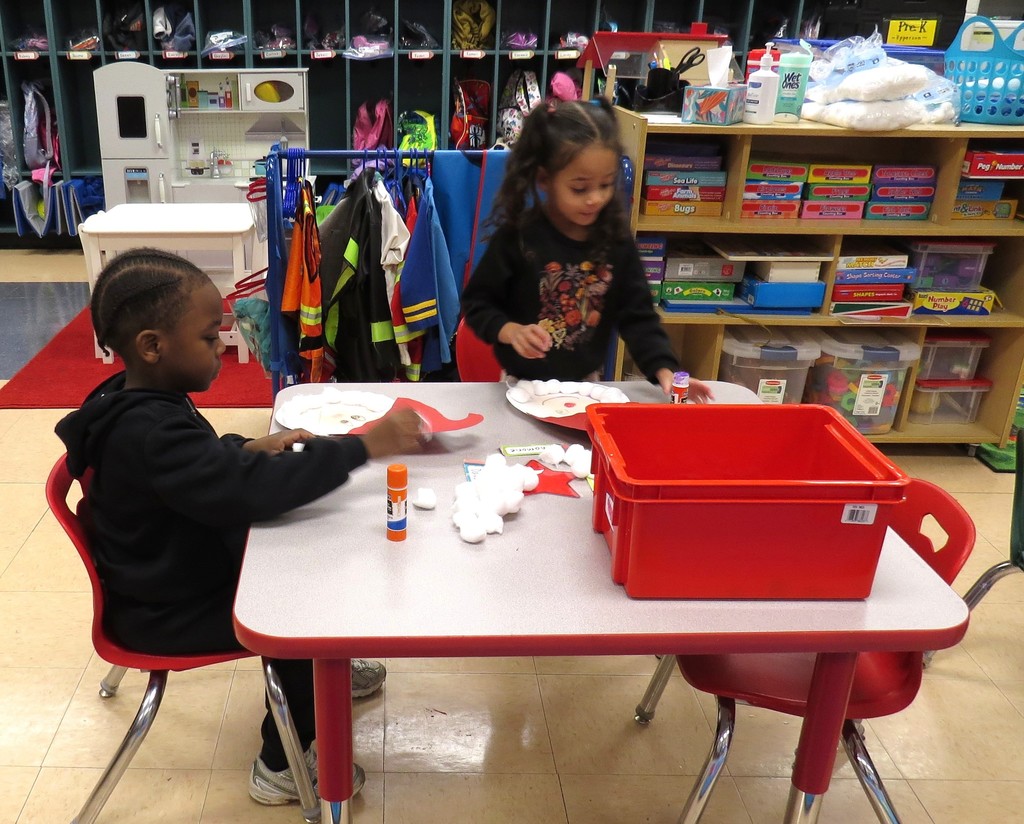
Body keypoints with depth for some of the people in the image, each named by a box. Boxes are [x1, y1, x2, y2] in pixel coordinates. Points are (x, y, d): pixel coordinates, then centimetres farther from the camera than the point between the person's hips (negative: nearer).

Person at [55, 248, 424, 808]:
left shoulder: (139, 404, -2)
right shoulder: (149, 435, -34)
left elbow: (201, 467, 17)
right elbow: (256, 490, -43)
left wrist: (248, 449, -2)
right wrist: (364, 447, -41)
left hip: (184, 569, 10)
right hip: (169, 612, -10)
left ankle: (319, 672, 39)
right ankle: (282, 765, 10)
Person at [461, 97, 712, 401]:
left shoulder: (616, 239, -6)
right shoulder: (517, 236, -15)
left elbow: (637, 315, -4)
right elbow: (476, 302, -7)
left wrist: (664, 371, -17)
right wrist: (510, 331, -26)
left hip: (587, 385, 3)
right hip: (524, 386, -3)